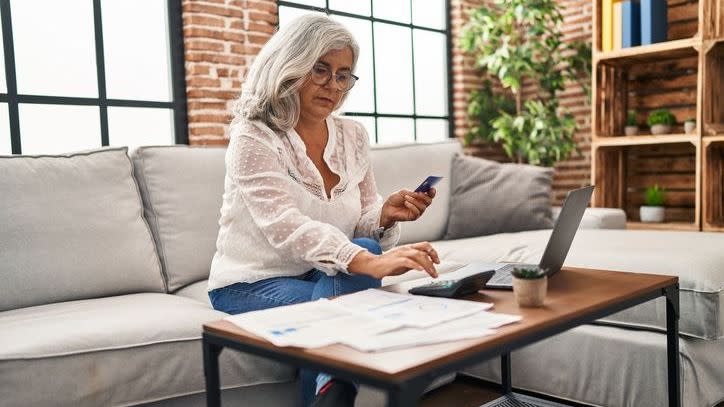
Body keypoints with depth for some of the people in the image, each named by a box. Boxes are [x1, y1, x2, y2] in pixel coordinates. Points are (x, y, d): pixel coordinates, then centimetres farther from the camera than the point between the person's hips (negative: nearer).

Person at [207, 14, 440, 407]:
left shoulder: (353, 136, 4)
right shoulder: (253, 139, -15)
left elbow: (361, 222, 6)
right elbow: (285, 226, -31)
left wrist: (386, 215, -20)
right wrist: (371, 263, -45)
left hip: (327, 275, 6)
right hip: (253, 284, -5)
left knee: (367, 248, -28)